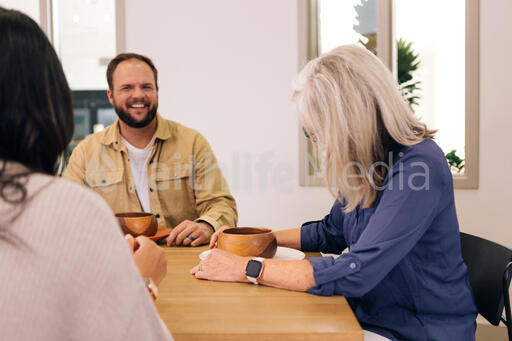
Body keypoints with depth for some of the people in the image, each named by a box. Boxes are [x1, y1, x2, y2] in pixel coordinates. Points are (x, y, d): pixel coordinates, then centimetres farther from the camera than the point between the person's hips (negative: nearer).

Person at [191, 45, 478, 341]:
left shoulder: (419, 165, -25)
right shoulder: (366, 161, 1)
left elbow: (355, 273, -29)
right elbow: (331, 233, 17)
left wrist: (247, 269, -24)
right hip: (371, 315, 7)